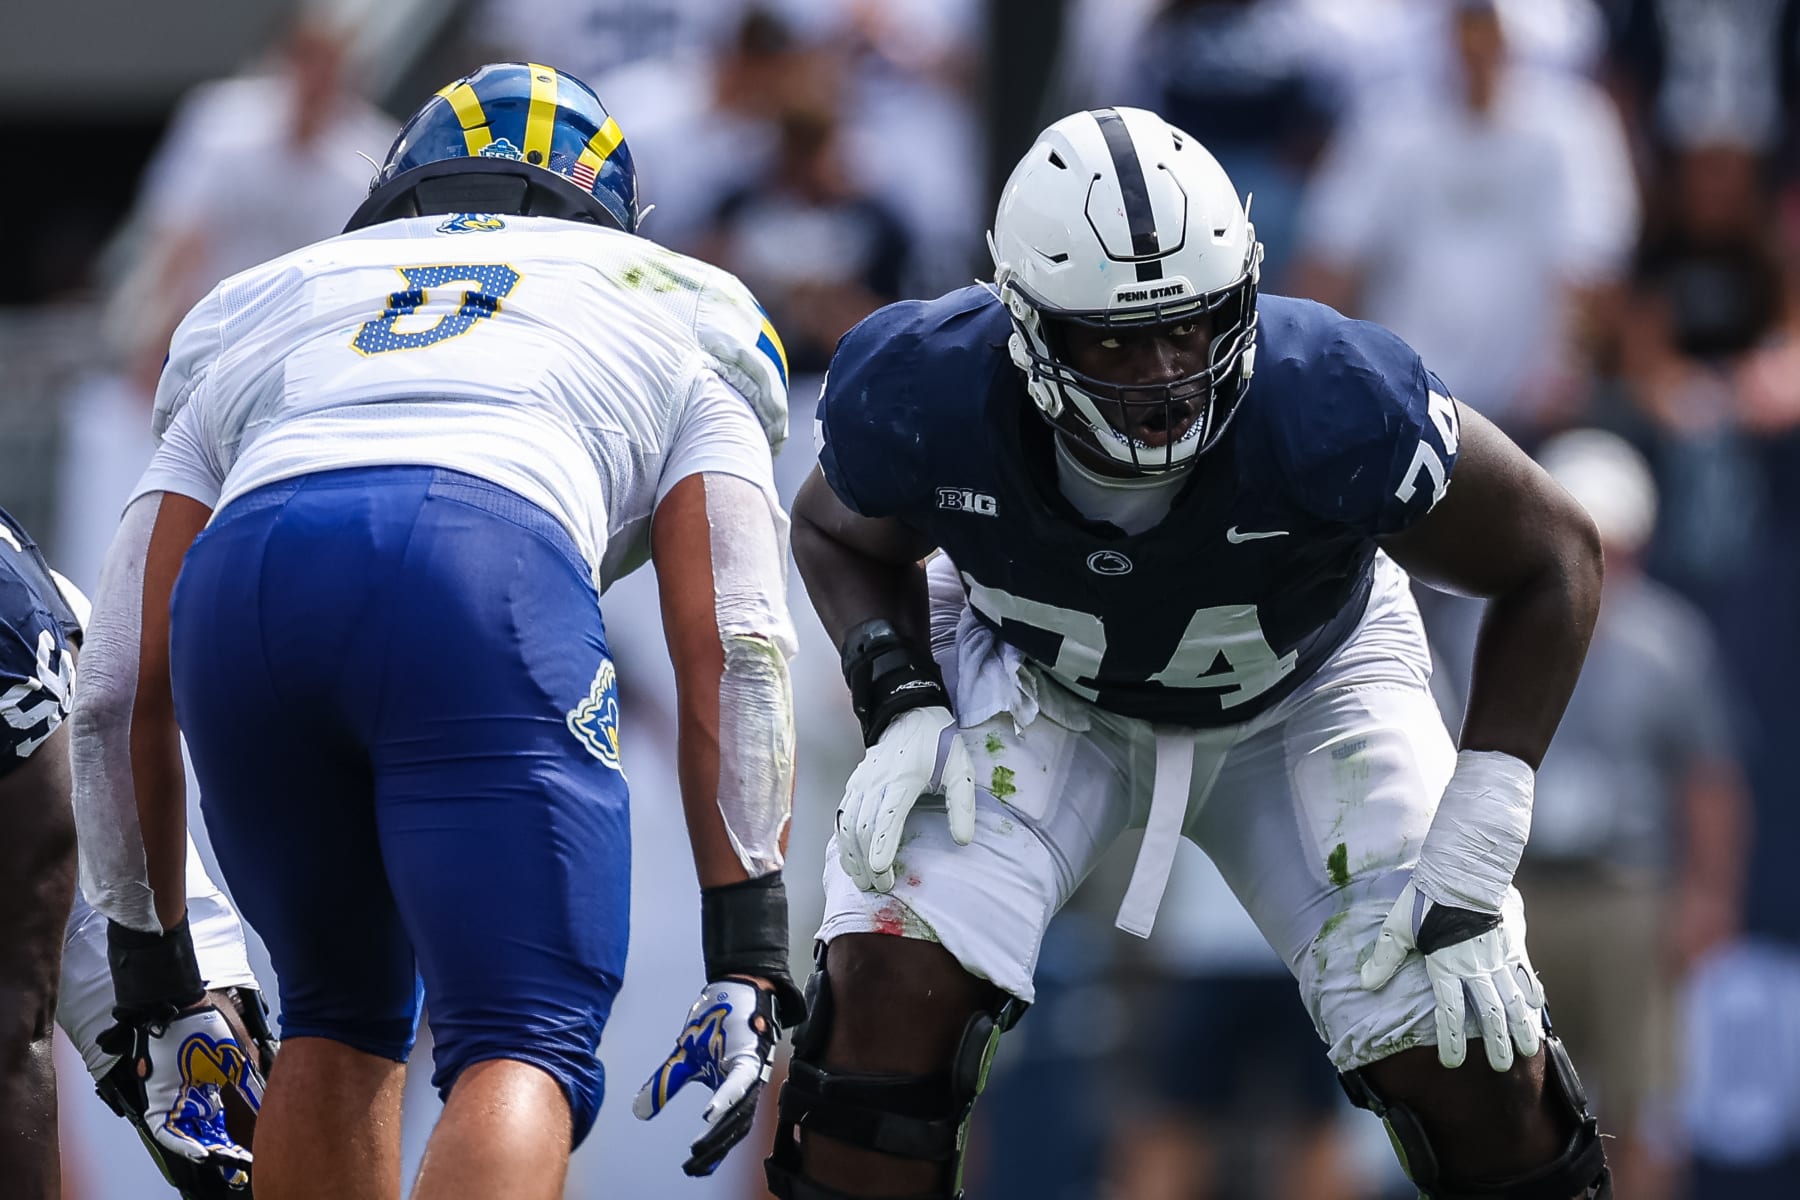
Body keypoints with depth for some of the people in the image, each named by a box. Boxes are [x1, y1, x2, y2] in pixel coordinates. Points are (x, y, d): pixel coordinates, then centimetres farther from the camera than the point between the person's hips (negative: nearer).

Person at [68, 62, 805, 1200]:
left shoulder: (256, 314, 40)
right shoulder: (674, 319, 35)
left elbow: (131, 682, 34)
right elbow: (729, 650, 20)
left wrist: (147, 947, 41)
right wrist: (749, 949, 15)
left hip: (239, 589, 3)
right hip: (491, 572, -3)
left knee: (343, 1019, 24)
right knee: (524, 1051, -5)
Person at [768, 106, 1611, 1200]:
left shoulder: (1334, 415, -38)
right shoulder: (934, 402, -32)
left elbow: (1554, 558, -21)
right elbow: (840, 535, -5)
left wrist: (1467, 874, -23)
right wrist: (902, 706, -24)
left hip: (1308, 687, -1)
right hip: (1047, 688, 1)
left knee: (1456, 1047, -15)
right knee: (895, 973, -22)